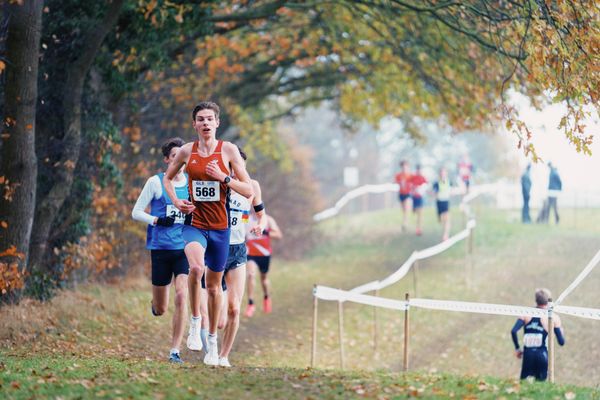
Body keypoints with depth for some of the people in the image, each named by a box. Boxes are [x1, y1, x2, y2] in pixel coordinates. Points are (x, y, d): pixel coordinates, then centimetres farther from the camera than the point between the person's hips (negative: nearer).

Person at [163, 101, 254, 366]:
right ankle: (195, 321, -11)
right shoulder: (187, 151, 2)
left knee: (214, 285, 11)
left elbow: (248, 191, -3)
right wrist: (176, 201, 3)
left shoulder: (228, 150, -3)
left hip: (220, 227, 1)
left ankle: (212, 341, 27)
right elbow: (167, 178, 20)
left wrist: (224, 177, -17)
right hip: (194, 222, -1)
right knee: (196, 268, -31)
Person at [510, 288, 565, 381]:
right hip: (542, 355, -2)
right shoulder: (553, 318, 0)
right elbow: (561, 342, -1)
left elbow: (513, 331, -7)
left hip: (528, 354, 2)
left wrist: (517, 348, 7)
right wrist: (561, 331, 22)